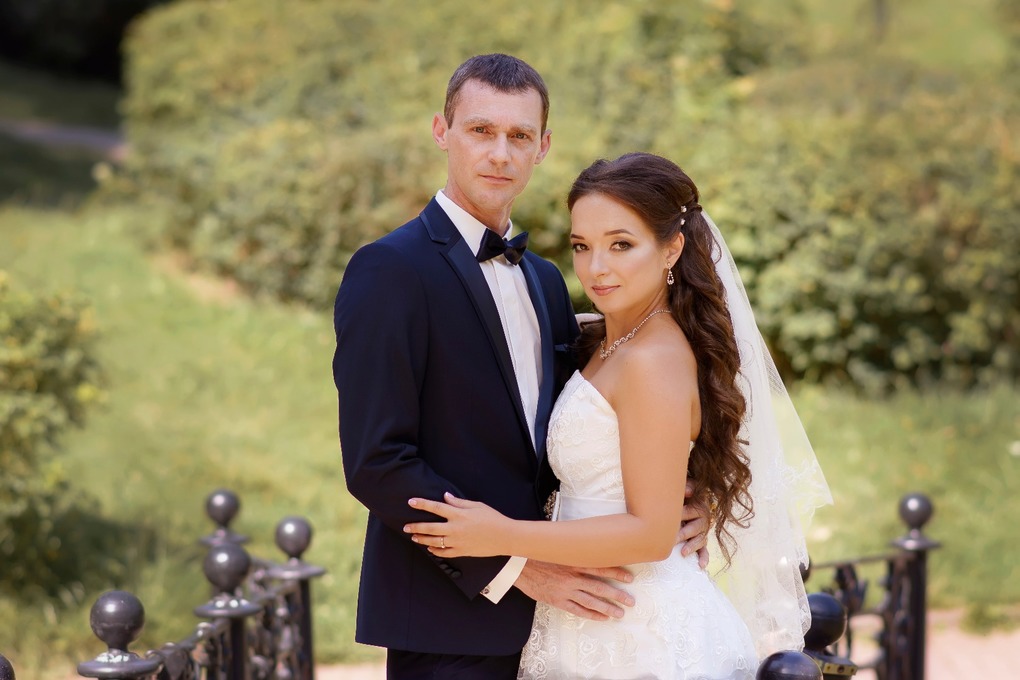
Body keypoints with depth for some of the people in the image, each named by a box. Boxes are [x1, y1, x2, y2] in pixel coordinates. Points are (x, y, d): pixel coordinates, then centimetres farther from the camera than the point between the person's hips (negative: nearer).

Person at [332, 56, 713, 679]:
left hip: (537, 616, 7)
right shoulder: (391, 271, -10)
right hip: (446, 629, -7)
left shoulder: (546, 282, 14)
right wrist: (513, 567, -18)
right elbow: (377, 463, -16)